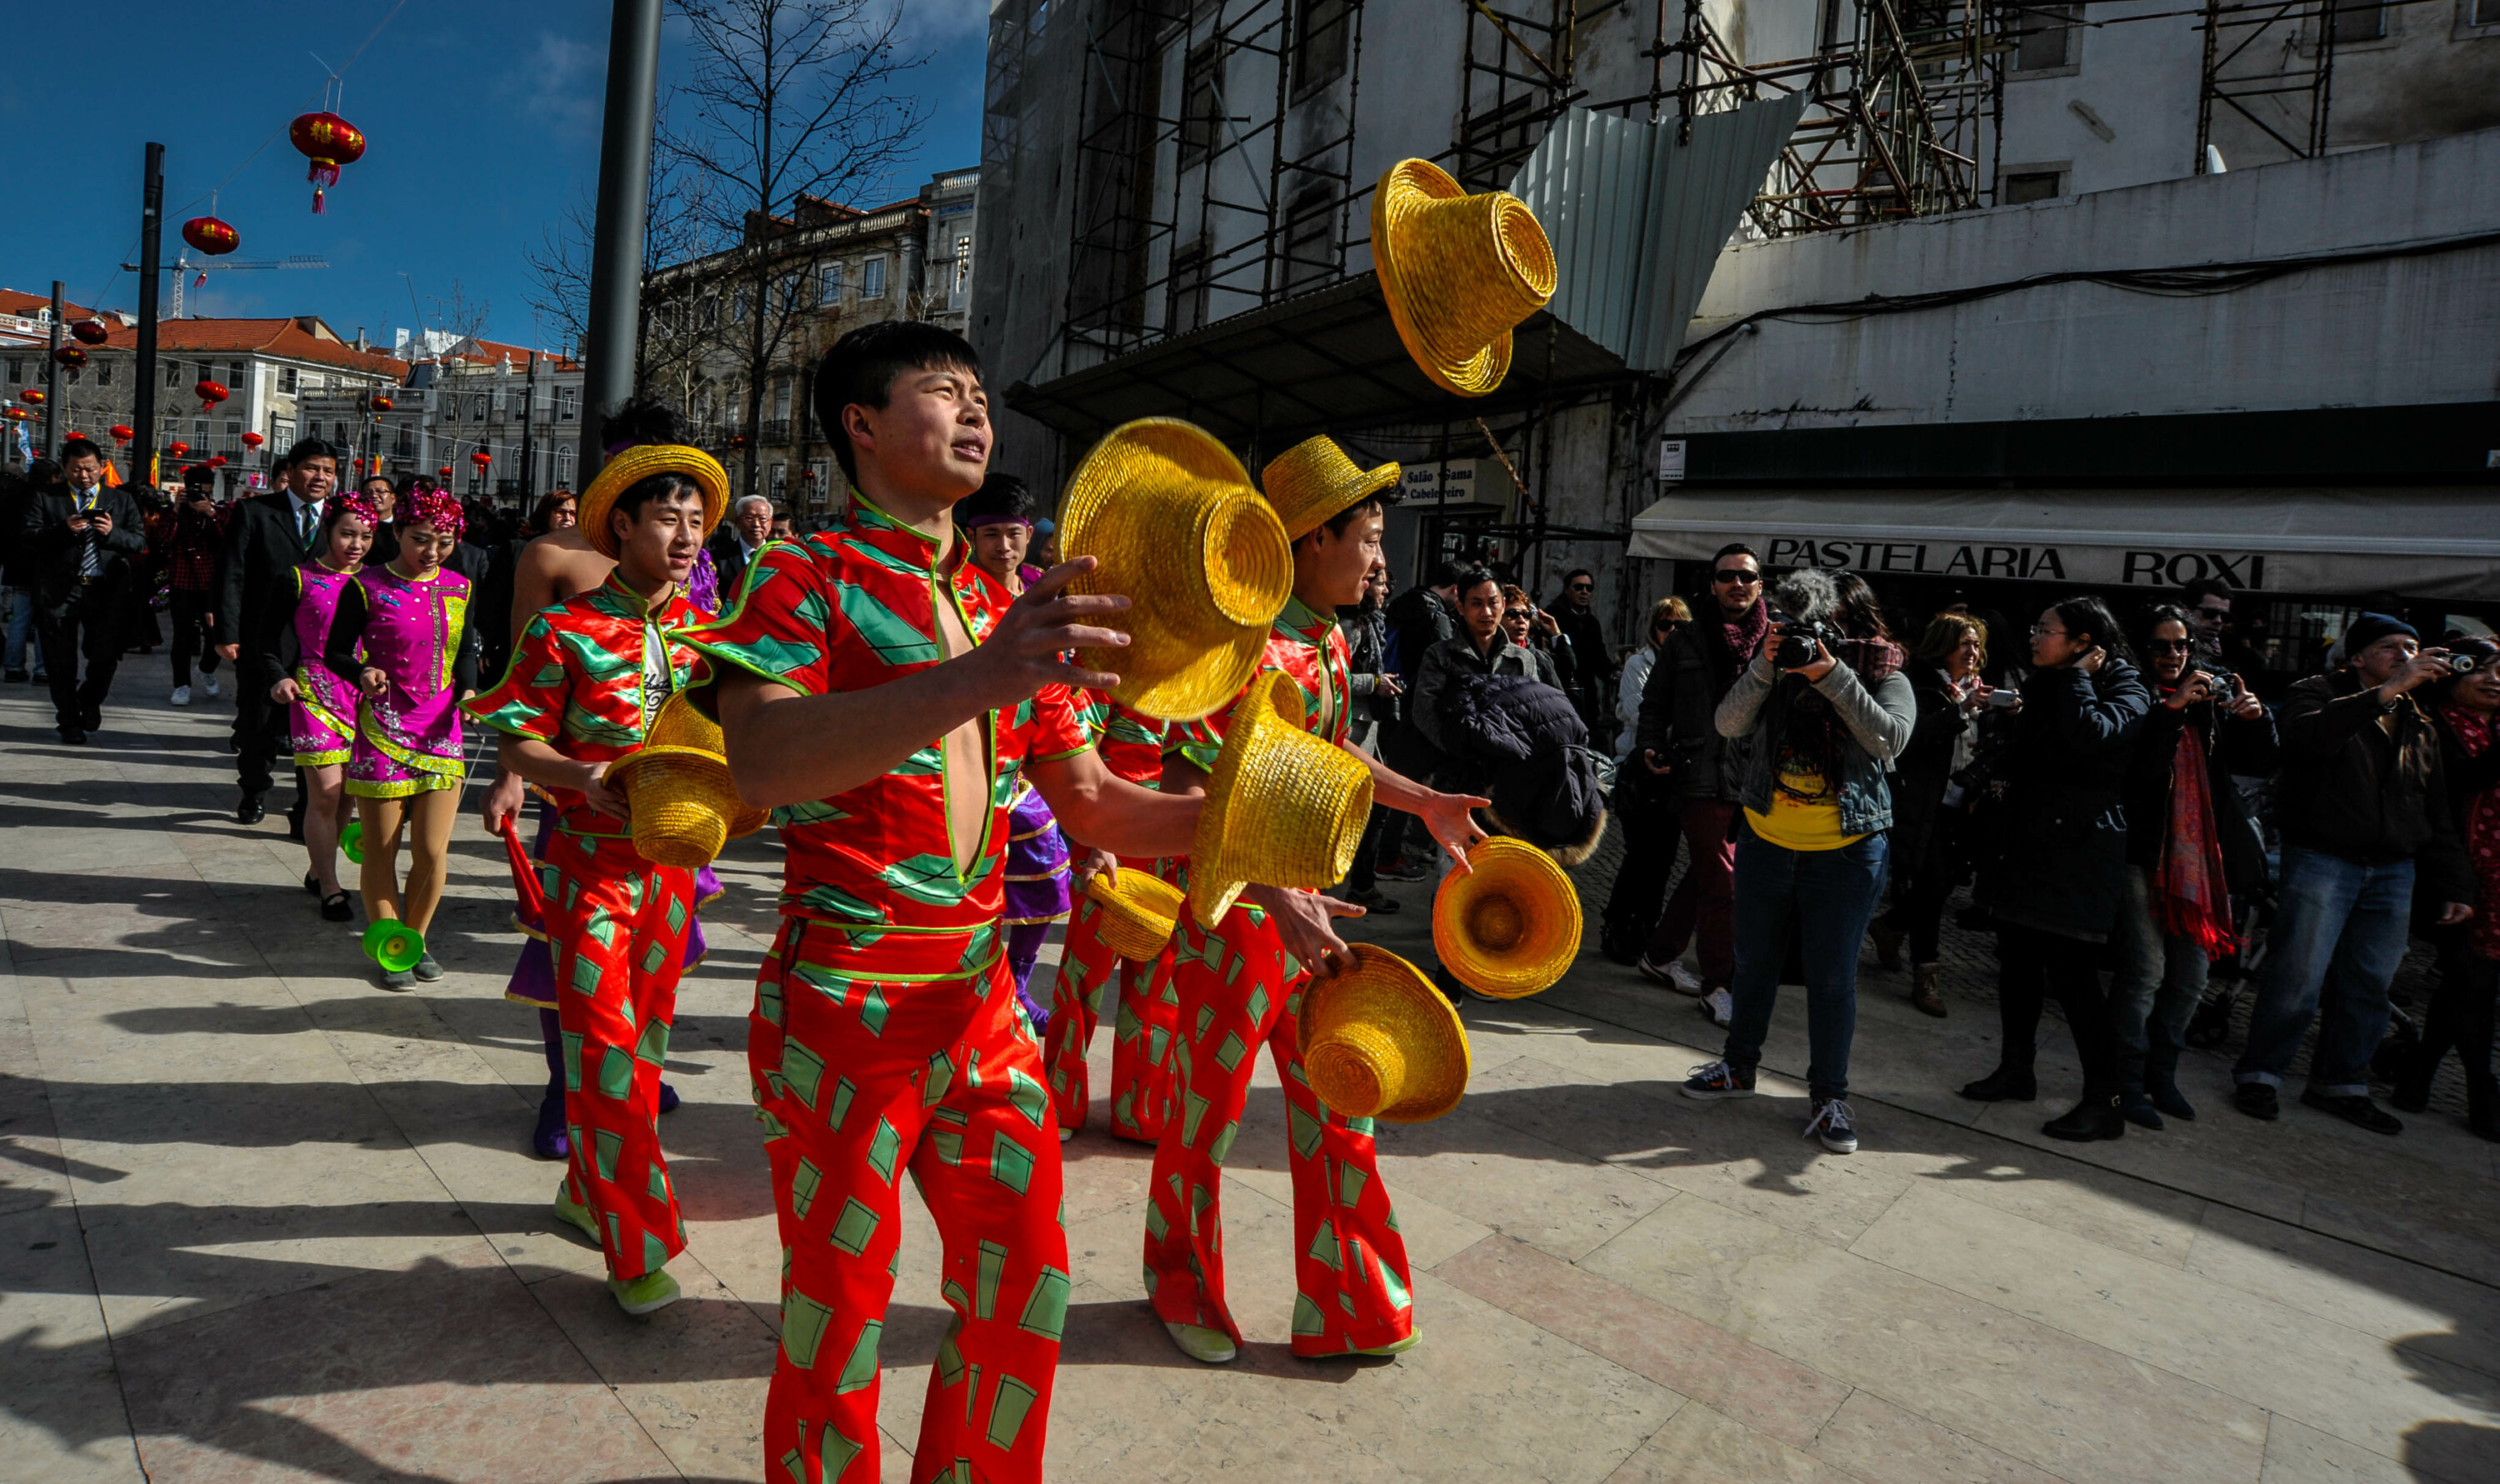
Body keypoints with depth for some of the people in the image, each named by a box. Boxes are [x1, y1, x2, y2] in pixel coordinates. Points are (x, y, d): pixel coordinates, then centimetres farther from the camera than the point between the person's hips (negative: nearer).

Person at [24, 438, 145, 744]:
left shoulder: (121, 501, 11)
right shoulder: (44, 498, 7)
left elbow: (139, 542, 3)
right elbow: (28, 538, -2)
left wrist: (113, 533, -16)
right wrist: (63, 530, -18)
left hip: (106, 592, 0)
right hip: (60, 591, 0)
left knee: (106, 656, -3)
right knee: (61, 662, 7)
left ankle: (91, 700, 27)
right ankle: (69, 722, 21)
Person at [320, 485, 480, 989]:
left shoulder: (459, 588, 7)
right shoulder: (367, 586, -4)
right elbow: (335, 651, 1)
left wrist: (468, 691, -3)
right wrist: (362, 673, -20)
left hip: (441, 730, 3)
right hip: (382, 730, -3)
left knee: (432, 853, 2)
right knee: (381, 852, 6)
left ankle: (417, 938, 25)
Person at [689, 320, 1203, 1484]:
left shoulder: (1006, 611, 12)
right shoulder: (806, 577, -6)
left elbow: (1094, 805, 12)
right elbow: (761, 764, -25)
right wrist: (974, 680, -37)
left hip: (982, 1005, 6)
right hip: (843, 1007, -6)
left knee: (1025, 1294, 14)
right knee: (840, 1323, 7)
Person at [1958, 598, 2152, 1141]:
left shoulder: (2126, 692, -7)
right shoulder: (2042, 687, 16)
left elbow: (2092, 736, -28)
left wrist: (2077, 677, -16)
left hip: (2077, 858, -8)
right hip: (2027, 850, 8)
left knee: (2072, 974, -8)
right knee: (2017, 963, 13)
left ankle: (2104, 1100, 2)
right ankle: (2016, 1071, 27)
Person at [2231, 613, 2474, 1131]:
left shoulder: (2419, 727, 18)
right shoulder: (2321, 692, 0)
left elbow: (2438, 816, 21)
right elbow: (2310, 733, -26)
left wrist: (2452, 886, 15)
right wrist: (2387, 691, -26)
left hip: (2393, 872, 6)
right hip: (2322, 859, -6)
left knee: (2369, 985, 7)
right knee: (2299, 978, -7)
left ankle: (2340, 1083, 20)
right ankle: (2259, 1074, 5)